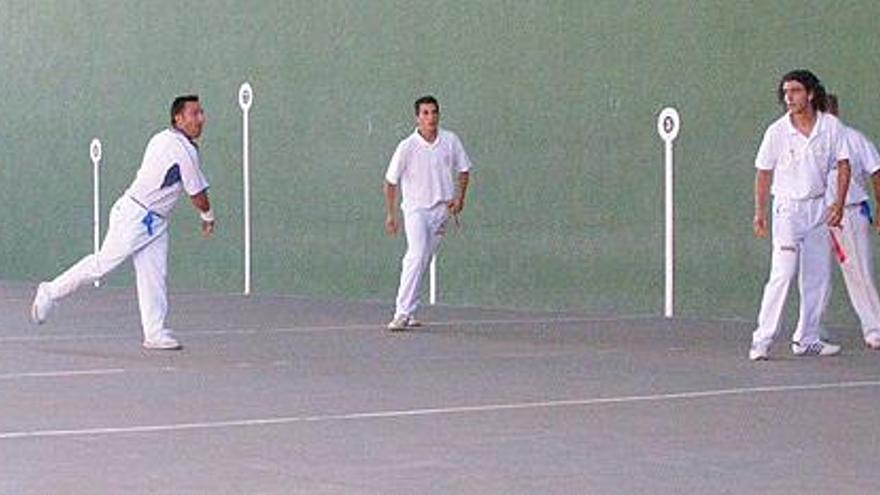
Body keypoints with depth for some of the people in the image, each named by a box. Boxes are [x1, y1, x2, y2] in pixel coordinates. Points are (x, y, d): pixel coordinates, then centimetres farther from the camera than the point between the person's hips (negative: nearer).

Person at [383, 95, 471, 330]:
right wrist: (390, 214, 0)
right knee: (417, 256, -21)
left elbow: (464, 169, 15)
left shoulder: (450, 141, 1)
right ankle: (403, 313, -22)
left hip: (441, 209, 3)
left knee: (419, 261, 5)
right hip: (415, 209, -3)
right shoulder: (407, 147, -8)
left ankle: (406, 312, 14)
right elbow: (391, 181, 0)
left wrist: (460, 197, 2)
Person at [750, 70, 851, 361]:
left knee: (818, 277, 6)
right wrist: (759, 212, -3)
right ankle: (762, 341, -13)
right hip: (787, 208, -4)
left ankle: (807, 339, 17)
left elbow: (843, 165, 3)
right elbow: (764, 173, 1)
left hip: (819, 208, 4)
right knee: (783, 275, -14)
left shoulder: (831, 126, -1)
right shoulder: (777, 131, -5)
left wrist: (839, 203, -8)